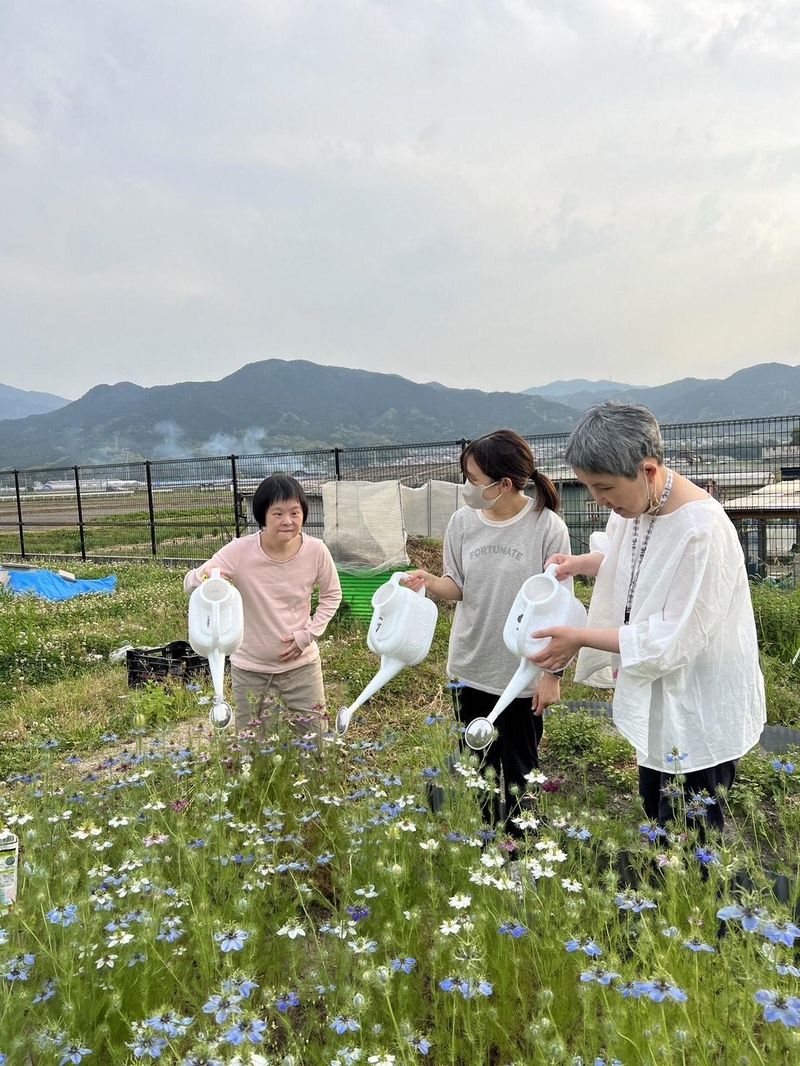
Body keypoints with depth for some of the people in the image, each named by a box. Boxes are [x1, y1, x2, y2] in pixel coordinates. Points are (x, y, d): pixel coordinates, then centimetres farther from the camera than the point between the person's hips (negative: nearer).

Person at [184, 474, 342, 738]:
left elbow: (332, 594, 2)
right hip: (251, 668, -1)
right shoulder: (240, 551, -20)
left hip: (302, 664, 1)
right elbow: (189, 584, -15)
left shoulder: (316, 551, -15)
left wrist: (308, 634, -9)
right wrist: (205, 577, -39)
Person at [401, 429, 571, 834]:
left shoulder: (547, 527, -16)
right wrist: (429, 581, -17)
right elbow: (458, 587, 5)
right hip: (471, 668, 4)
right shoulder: (463, 521, -4)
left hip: (523, 673, -4)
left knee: (517, 772, 13)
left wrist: (552, 673, -9)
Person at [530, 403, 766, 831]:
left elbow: (675, 640, -27)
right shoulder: (634, 502, -5)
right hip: (656, 699, 8)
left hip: (700, 712, -8)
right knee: (655, 810, 23)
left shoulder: (702, 530, -30)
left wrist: (581, 638, -23)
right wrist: (580, 563, -3)